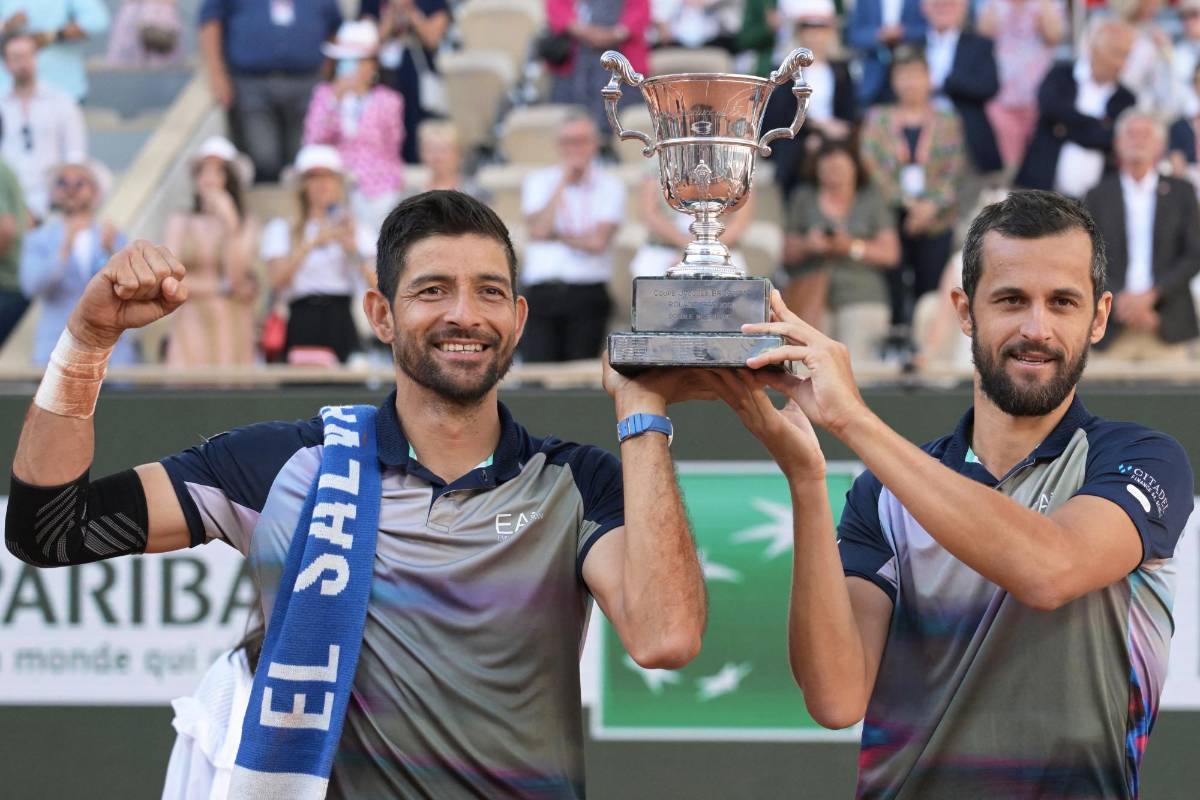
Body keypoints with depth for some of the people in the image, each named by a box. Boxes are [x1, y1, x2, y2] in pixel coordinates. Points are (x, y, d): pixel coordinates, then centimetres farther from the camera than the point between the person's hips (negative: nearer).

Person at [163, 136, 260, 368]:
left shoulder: (247, 225, 5)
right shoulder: (179, 223, 11)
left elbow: (236, 276, -7)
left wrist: (230, 222, -10)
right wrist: (223, 288, -3)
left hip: (232, 329, -1)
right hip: (190, 329, 1)